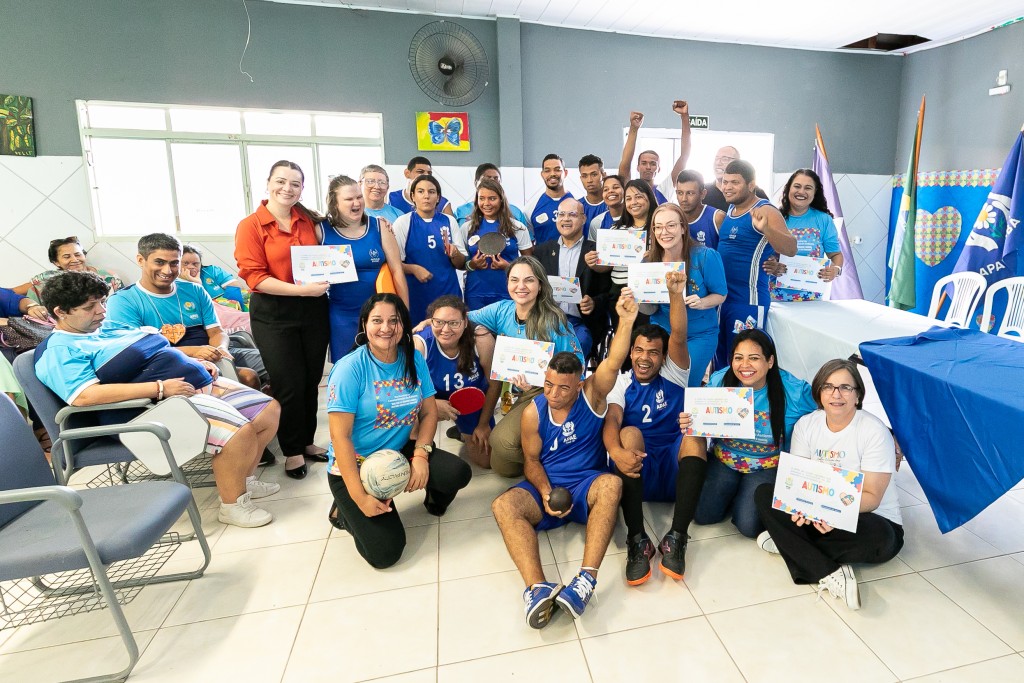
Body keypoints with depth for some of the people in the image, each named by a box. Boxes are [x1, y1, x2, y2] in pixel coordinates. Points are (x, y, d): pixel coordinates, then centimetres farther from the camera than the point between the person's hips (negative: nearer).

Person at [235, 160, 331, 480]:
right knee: (288, 385, 3)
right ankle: (292, 450, 22)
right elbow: (254, 277, -13)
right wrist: (302, 289, -22)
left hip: (313, 309, 4)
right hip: (273, 314, -4)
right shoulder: (250, 226, -7)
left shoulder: (310, 221, 5)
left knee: (312, 380, 12)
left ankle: (307, 441, 30)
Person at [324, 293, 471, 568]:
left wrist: (420, 455, -16)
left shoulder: (414, 360, -2)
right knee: (385, 552, -13)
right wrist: (359, 498, -21)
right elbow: (340, 436, -19)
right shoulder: (350, 368, -18)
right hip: (355, 465, -4)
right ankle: (346, 510, 17)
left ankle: (433, 495, 16)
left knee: (459, 473, -20)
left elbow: (429, 412, 2)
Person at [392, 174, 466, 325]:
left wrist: (454, 254, -12)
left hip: (448, 294, 2)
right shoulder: (403, 223, 1)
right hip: (416, 296, -2)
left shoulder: (449, 221, 6)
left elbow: (462, 264, 8)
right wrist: (414, 269, -17)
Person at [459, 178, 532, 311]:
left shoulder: (517, 228, 0)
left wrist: (509, 267, -13)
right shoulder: (466, 228, 4)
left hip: (508, 293, -1)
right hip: (476, 294, 1)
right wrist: (470, 265, -11)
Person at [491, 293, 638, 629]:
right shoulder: (533, 411, 0)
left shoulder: (591, 394, -4)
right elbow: (532, 460, 4)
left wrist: (626, 322, -39)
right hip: (546, 487, 2)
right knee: (503, 505, -27)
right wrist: (546, 494, -15)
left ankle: (586, 579, -44)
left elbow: (613, 364, -23)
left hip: (587, 483, -1)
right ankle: (538, 588, -45)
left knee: (612, 483, -36)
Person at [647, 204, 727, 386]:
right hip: (661, 331, 3)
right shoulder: (651, 262, -8)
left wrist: (701, 303, -27)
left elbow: (720, 294, -6)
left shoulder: (705, 256, -16)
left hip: (699, 335, -2)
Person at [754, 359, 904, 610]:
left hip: (864, 516, -4)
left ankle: (790, 543, -19)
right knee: (763, 494, -17)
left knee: (879, 537, -38)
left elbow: (871, 497, -17)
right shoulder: (805, 425, -1)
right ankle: (830, 574, -26)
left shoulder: (875, 432, -14)